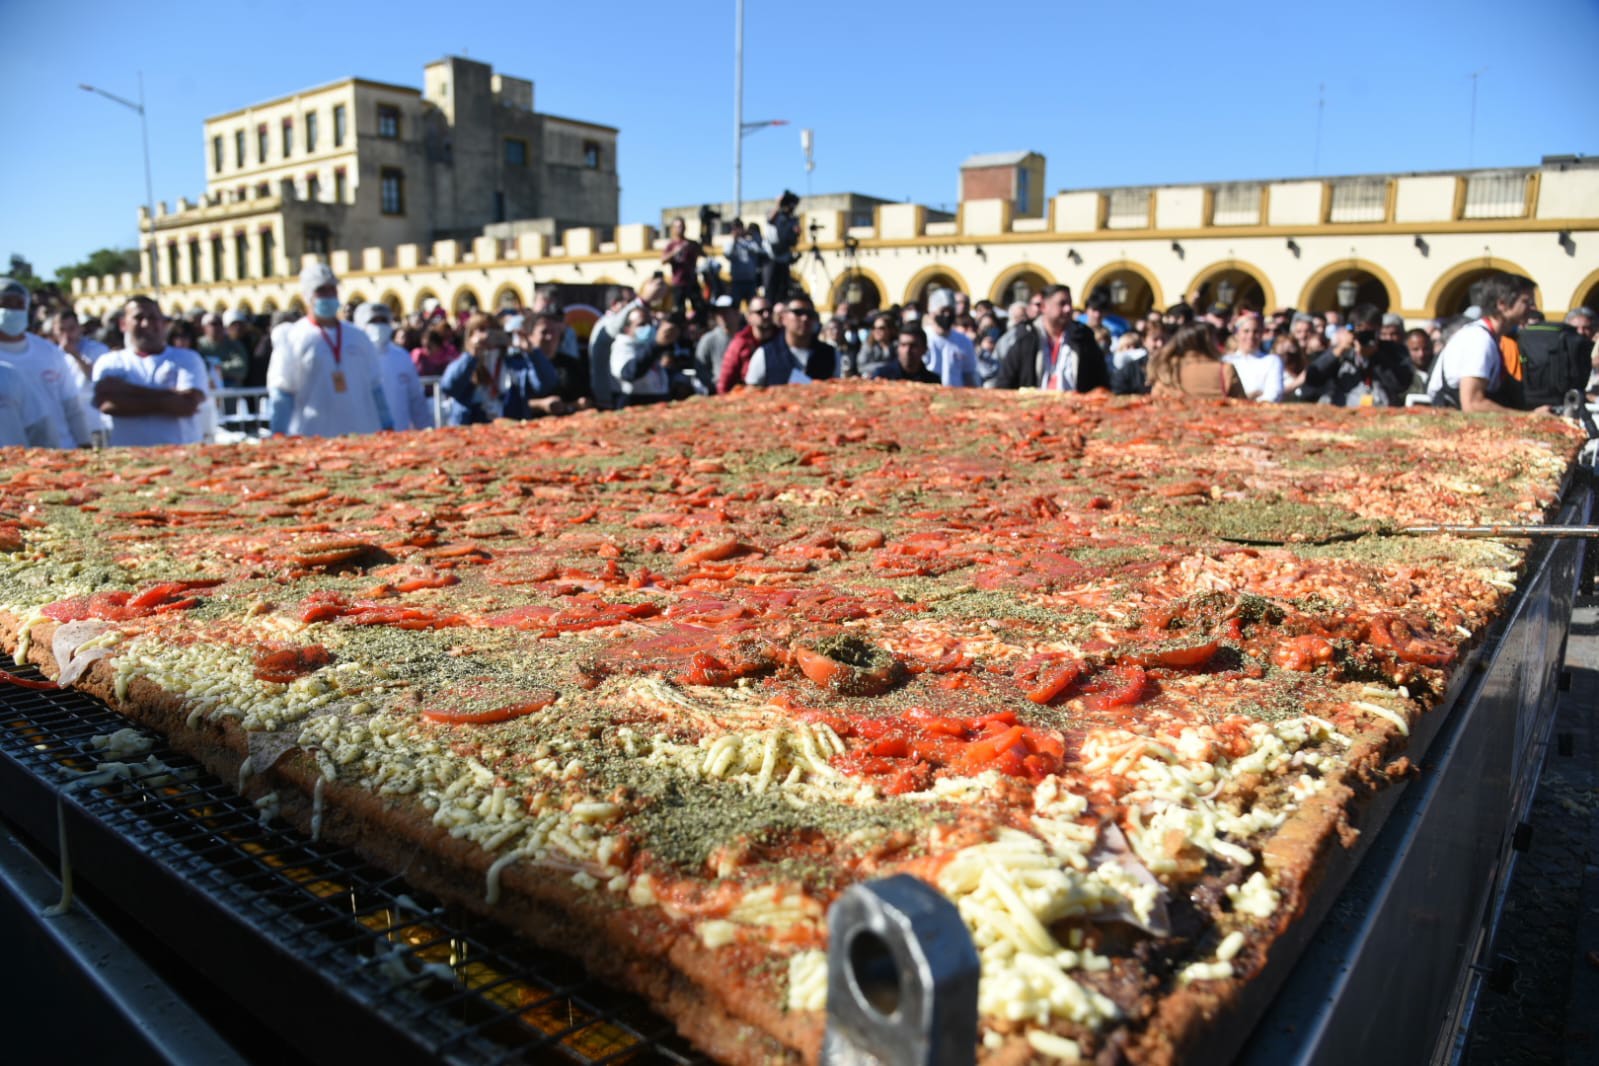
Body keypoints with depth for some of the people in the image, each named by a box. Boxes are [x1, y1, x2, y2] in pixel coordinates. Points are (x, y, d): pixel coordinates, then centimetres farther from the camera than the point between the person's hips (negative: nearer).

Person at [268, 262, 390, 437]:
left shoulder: (358, 337, 15)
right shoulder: (292, 339, 5)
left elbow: (375, 388, 16)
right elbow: (281, 393, 1)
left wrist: (387, 429, 11)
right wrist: (279, 436, -8)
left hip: (362, 435, 3)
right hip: (312, 438, -3)